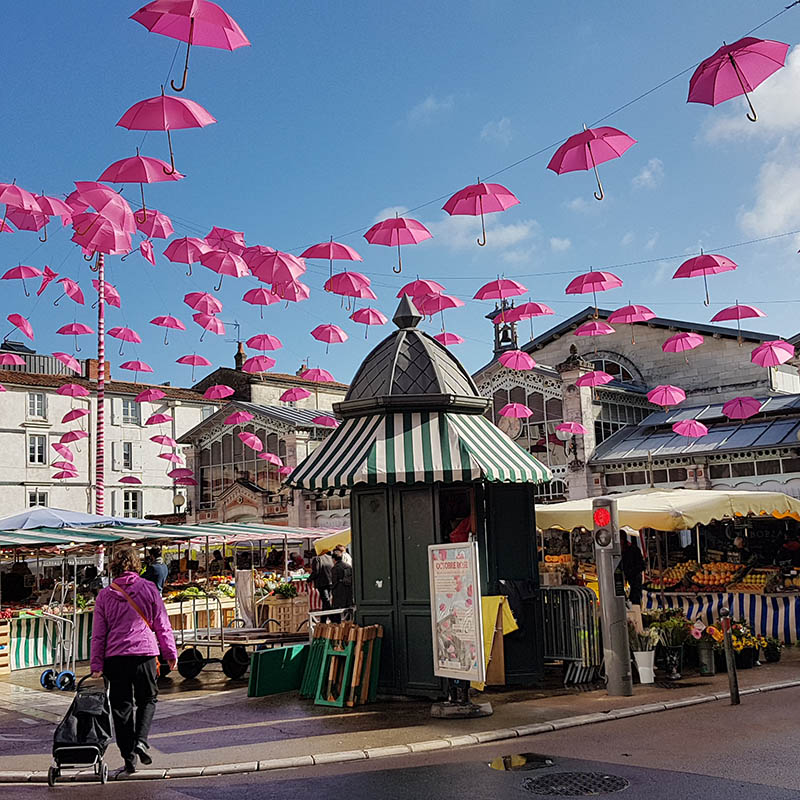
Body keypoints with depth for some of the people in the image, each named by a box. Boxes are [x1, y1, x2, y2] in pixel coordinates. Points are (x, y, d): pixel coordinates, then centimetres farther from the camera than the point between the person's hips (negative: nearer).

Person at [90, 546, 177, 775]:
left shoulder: (105, 595, 5)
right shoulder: (148, 589, 1)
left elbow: (98, 634, 5)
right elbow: (163, 625, 3)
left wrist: (96, 665, 7)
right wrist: (171, 654, 10)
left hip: (115, 657, 1)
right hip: (145, 654, -1)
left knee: (121, 706, 9)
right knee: (147, 700, 16)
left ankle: (129, 759, 10)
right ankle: (140, 740, -5)